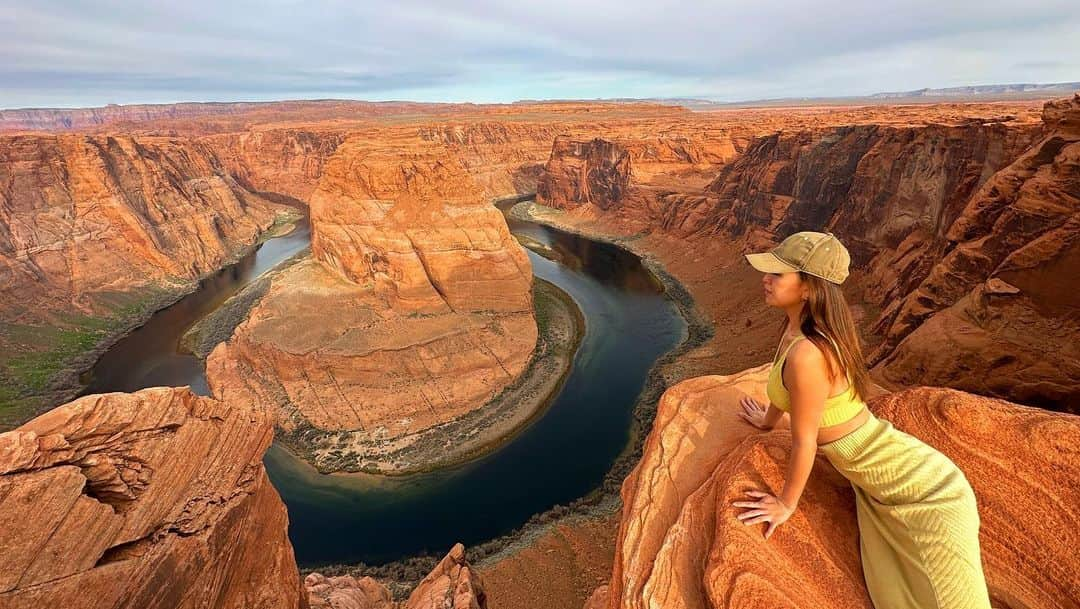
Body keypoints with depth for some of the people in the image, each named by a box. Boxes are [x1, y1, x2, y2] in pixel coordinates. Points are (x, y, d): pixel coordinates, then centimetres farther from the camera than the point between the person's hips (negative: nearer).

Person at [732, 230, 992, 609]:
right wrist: (768, 420, 30)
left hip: (921, 490, -8)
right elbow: (783, 382, 13)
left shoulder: (806, 352, -33)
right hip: (875, 481, 8)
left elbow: (805, 442, -21)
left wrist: (786, 504, -7)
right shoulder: (798, 324, -6)